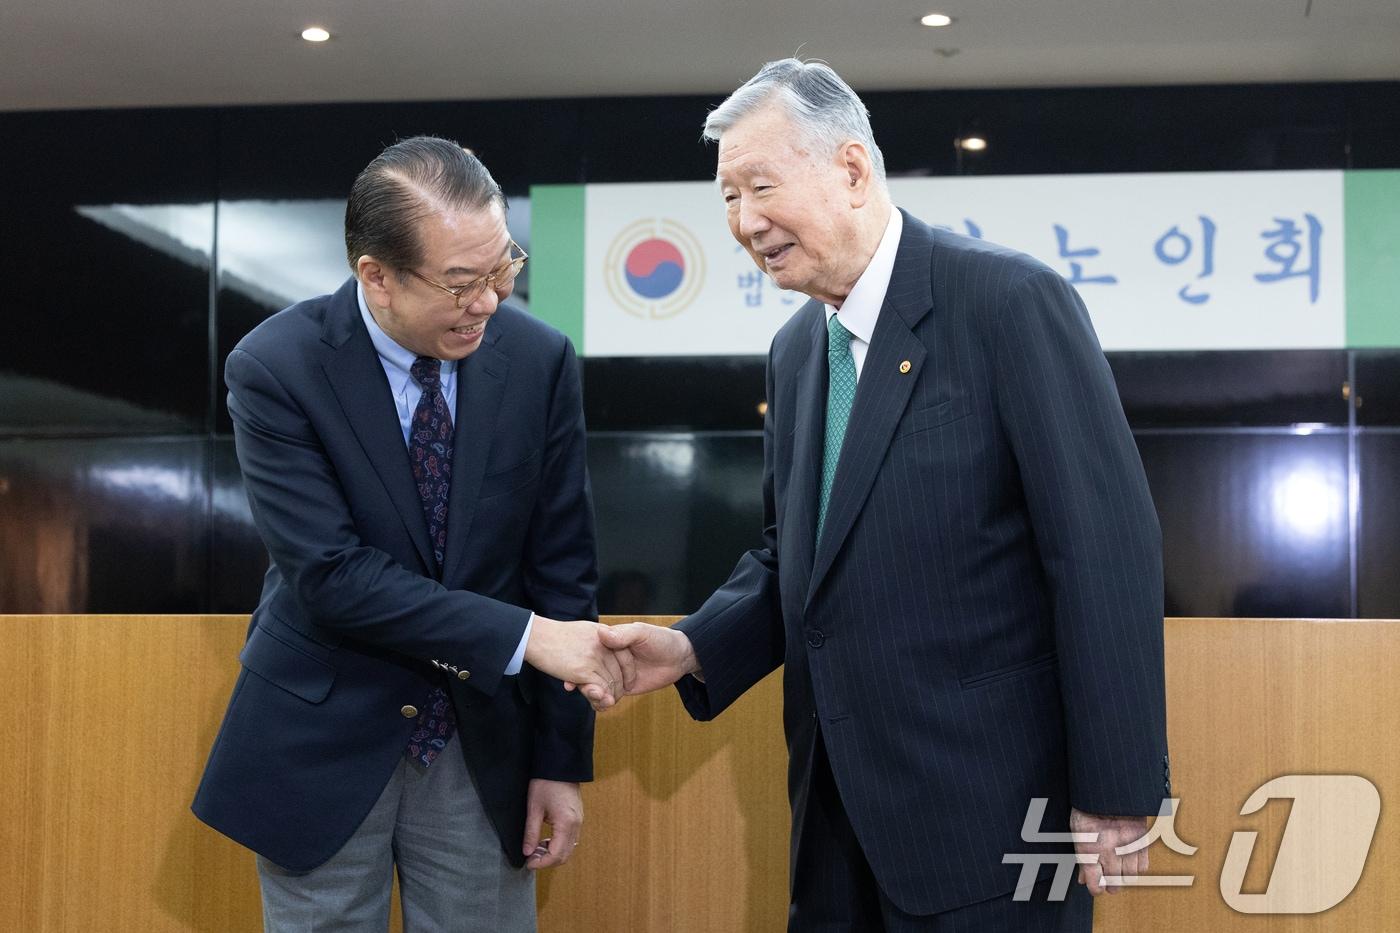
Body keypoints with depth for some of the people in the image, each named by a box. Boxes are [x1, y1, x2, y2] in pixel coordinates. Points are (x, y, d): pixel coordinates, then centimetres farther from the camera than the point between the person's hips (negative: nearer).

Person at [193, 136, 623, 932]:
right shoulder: (275, 369, -15)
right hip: (323, 742, -2)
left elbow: (562, 567, -1)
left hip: (483, 743, 2)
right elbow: (331, 573, -20)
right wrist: (524, 637, -24)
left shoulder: (540, 360, -7)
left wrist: (563, 760, 0)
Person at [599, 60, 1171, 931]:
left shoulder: (1010, 301, -13)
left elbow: (1107, 549, -16)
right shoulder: (796, 348, 11)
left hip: (987, 807, -7)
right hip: (840, 810, 7)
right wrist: (692, 648, 0)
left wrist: (1117, 792, -17)